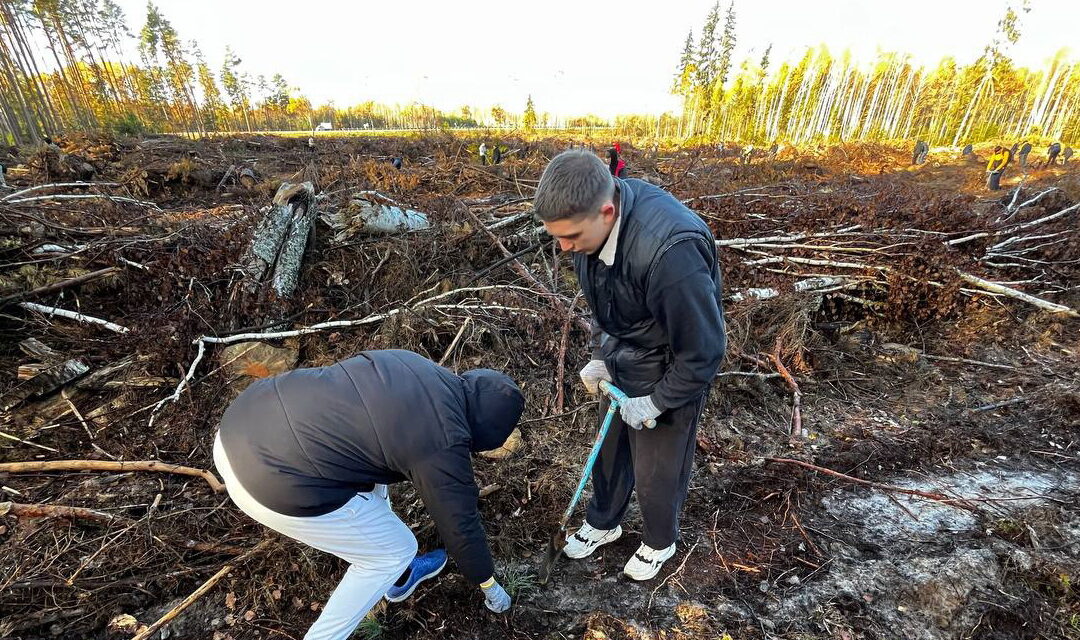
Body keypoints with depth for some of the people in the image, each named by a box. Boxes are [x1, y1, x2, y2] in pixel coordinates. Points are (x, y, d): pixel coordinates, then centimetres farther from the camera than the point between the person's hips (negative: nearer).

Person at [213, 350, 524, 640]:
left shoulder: (411, 363, 8)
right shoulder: (442, 446, -13)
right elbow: (460, 526, 0)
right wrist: (488, 583, 19)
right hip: (279, 487, -8)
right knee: (395, 552, 12)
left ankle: (400, 576, 47)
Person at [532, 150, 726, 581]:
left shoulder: (671, 251, -39)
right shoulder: (593, 219, -13)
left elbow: (703, 351, -26)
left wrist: (654, 404, -15)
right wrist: (599, 357, 2)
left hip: (667, 375, -6)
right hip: (619, 365, 7)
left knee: (656, 474, 16)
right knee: (608, 450, 24)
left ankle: (659, 543, 49)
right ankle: (602, 524, 53)